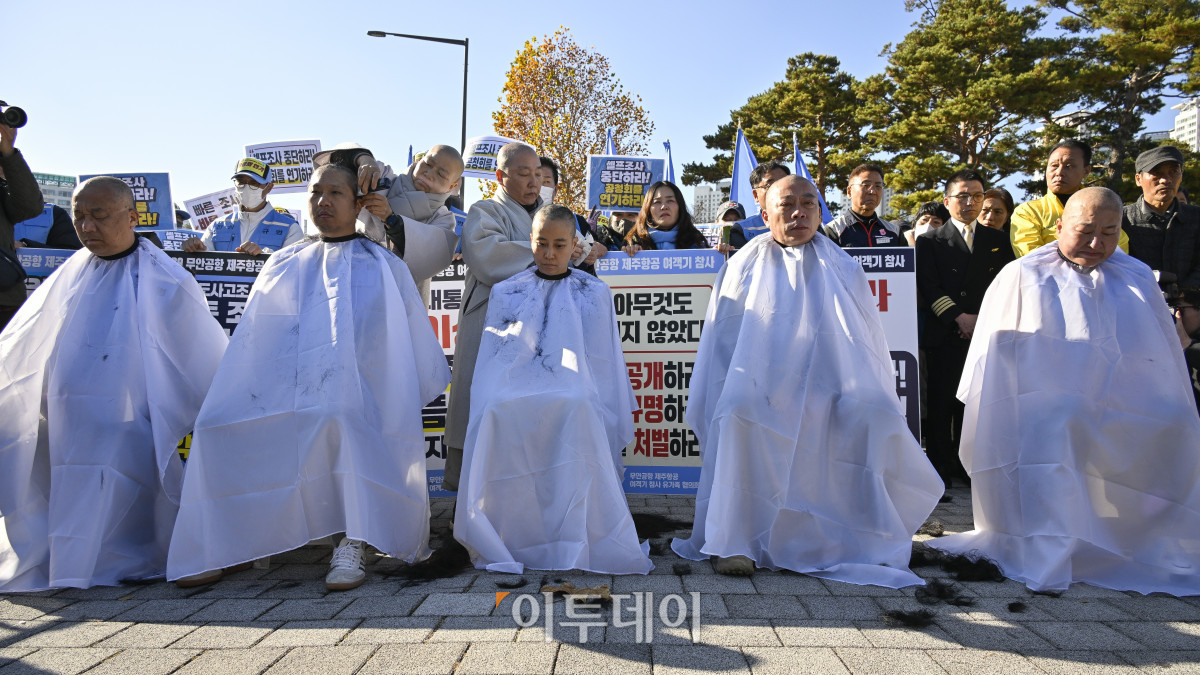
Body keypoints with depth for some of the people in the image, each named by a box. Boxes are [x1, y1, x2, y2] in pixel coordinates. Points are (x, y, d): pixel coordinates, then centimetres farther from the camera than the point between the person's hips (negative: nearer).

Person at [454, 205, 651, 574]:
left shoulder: (594, 294, 18)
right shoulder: (505, 293, 21)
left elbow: (605, 364, 16)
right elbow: (490, 357, 18)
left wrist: (616, 418, 9)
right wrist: (491, 398, 4)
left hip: (571, 396, -1)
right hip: (513, 390, 1)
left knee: (577, 405, -39)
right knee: (496, 409, -36)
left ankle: (572, 541, -30)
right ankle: (504, 540, -23)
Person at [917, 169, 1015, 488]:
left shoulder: (998, 241, 18)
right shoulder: (930, 241, 9)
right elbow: (928, 287, -1)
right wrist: (959, 317, -12)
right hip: (946, 336, -2)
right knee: (942, 404, -2)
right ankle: (941, 469, 6)